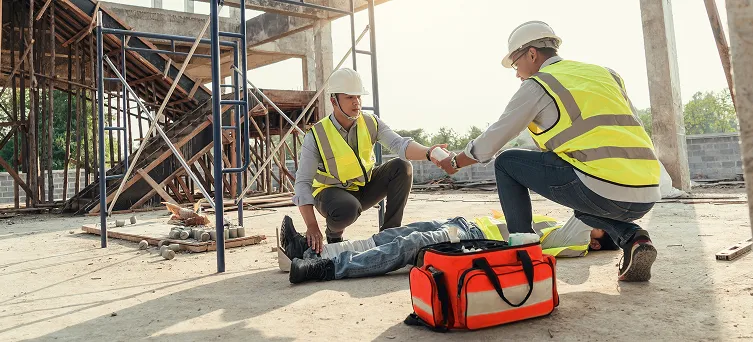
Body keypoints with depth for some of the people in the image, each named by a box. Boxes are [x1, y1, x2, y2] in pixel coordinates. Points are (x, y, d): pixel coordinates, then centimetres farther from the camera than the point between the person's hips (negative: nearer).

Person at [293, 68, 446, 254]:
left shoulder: (371, 123, -9)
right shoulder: (316, 136, -20)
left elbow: (399, 143, -24)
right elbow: (303, 183, -23)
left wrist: (428, 152, -47)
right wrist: (312, 227, -35)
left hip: (365, 186, 4)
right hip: (333, 190, -4)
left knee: (402, 168, -19)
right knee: (347, 209, -39)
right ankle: (334, 233, -1)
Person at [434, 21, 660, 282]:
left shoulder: (538, 85, 3)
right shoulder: (606, 74, 22)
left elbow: (490, 143, 6)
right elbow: (630, 134, 23)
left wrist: (455, 162, 24)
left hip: (603, 191, -7)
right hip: (647, 197, 7)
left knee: (507, 163, 11)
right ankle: (633, 239, 10)